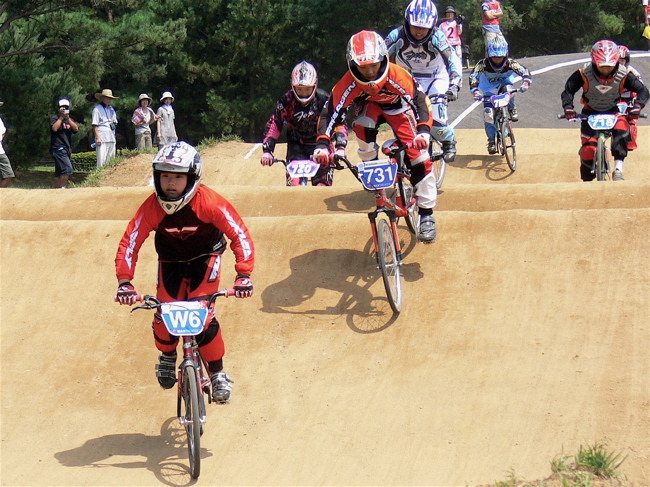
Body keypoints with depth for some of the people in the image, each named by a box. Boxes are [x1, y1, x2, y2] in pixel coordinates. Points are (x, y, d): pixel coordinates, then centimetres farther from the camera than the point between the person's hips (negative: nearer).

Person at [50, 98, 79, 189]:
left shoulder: (70, 119, 19)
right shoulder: (55, 118, 1)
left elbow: (76, 129, 2)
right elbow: (54, 128, -19)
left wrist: (68, 118, -8)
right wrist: (61, 117, -13)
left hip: (67, 149, 7)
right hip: (58, 148, -7)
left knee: (59, 172, 9)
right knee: (67, 169, -20)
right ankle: (62, 188, -16)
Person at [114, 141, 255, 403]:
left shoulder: (210, 203, -32)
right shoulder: (152, 207, -28)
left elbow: (240, 235, -29)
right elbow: (129, 242, -23)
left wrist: (244, 275, -39)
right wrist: (124, 282, -35)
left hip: (205, 257, -2)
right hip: (170, 260, 2)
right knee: (164, 316, -11)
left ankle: (218, 374, 2)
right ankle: (167, 356, 23)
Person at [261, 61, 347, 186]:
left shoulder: (323, 99, -17)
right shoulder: (286, 101, -14)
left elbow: (339, 124, -16)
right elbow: (273, 125, -9)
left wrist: (340, 147, -31)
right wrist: (267, 151, -19)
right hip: (296, 145, 0)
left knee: (322, 187, -12)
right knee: (293, 184, -18)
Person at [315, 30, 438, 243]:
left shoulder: (396, 76, -38)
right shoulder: (350, 83, -34)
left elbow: (421, 101, -39)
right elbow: (330, 113, -33)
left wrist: (423, 131, -56)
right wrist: (322, 144, -48)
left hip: (398, 108, -1)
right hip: (369, 106, 1)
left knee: (418, 157, -16)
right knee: (362, 125, -35)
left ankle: (426, 215, -5)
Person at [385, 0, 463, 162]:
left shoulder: (437, 37, -25)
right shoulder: (397, 36, -22)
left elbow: (453, 61, -30)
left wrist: (454, 86, -44)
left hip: (435, 78, -2)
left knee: (435, 122, -18)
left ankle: (448, 141, 16)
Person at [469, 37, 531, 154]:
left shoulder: (510, 63, -26)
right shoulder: (483, 64, -28)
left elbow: (525, 71, -26)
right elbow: (473, 76, -34)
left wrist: (525, 83, -46)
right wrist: (475, 91, -50)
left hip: (504, 84, 0)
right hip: (489, 90, 0)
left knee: (508, 89, -37)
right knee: (488, 114, -16)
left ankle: (512, 109, -7)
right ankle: (491, 141, 0)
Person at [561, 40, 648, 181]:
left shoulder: (623, 75, -21)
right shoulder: (584, 74, -23)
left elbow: (642, 91, -16)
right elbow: (568, 91, -16)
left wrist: (636, 107, -35)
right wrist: (568, 108, -33)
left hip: (613, 111, 1)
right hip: (590, 111, 0)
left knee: (622, 129, -32)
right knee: (588, 149, -11)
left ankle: (618, 170, -28)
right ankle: (587, 180, 11)